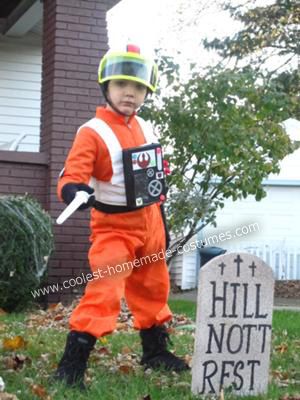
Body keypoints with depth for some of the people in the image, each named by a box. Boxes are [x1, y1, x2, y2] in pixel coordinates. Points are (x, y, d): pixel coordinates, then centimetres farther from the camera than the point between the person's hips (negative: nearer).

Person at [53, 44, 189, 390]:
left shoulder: (145, 129, 5)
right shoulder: (92, 132, -17)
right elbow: (71, 177, -26)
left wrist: (161, 221, 15)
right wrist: (75, 191, -49)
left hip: (148, 223, 7)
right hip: (113, 226, -7)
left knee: (153, 288, 18)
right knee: (105, 290, -20)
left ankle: (155, 351, 36)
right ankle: (72, 362, -14)